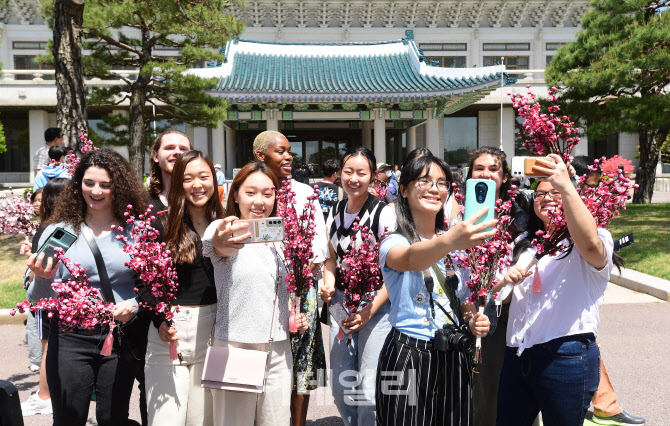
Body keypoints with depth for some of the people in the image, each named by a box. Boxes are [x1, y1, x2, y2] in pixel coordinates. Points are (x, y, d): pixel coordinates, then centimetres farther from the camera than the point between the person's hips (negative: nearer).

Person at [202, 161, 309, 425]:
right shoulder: (224, 229, -7)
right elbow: (215, 247, -33)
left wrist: (293, 315, 4)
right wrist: (219, 244, -55)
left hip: (279, 349, 5)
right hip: (235, 346, -5)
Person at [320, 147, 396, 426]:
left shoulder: (384, 213, -12)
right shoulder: (335, 213, 7)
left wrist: (369, 311, -20)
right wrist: (328, 285, -3)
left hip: (376, 305, -5)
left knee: (368, 391, -4)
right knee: (341, 387, 12)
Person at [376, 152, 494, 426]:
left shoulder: (458, 247, 11)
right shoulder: (394, 243, -8)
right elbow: (411, 259, -33)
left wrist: (474, 321, -1)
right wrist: (449, 242, -53)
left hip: (455, 360, 5)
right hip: (408, 359, -5)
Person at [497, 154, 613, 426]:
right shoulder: (525, 245, 20)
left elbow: (590, 243, -28)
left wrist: (566, 186, -35)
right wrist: (508, 278, 0)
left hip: (566, 356, -6)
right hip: (517, 355, 6)